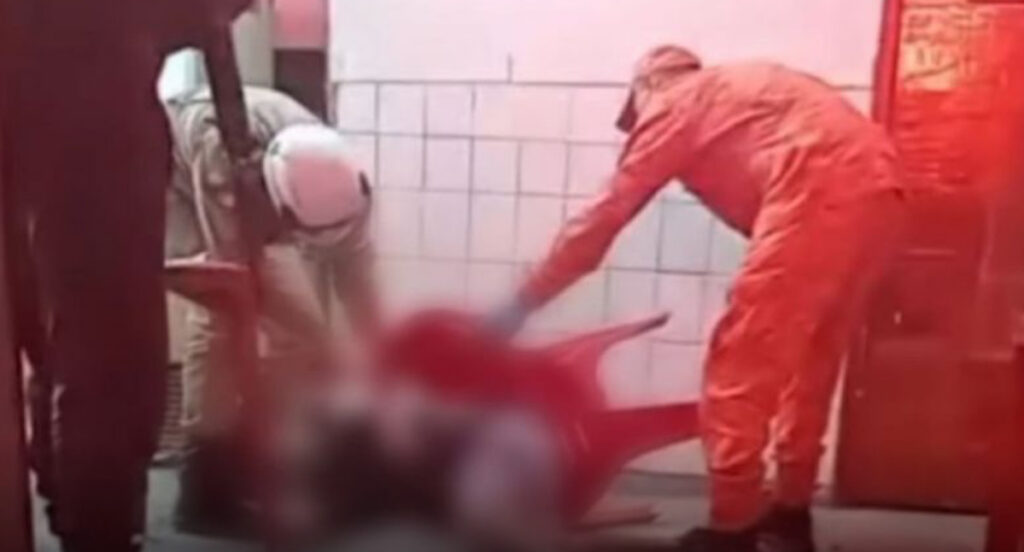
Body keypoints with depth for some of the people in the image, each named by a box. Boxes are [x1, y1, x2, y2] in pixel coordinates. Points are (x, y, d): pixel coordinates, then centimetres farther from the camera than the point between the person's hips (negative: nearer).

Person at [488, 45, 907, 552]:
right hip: (877, 189, 9)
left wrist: (521, 304, 17)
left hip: (822, 193, -9)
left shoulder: (671, 105, 13)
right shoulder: (738, 89, 34)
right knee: (809, 358, 18)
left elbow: (602, 218, 11)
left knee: (740, 362, -1)